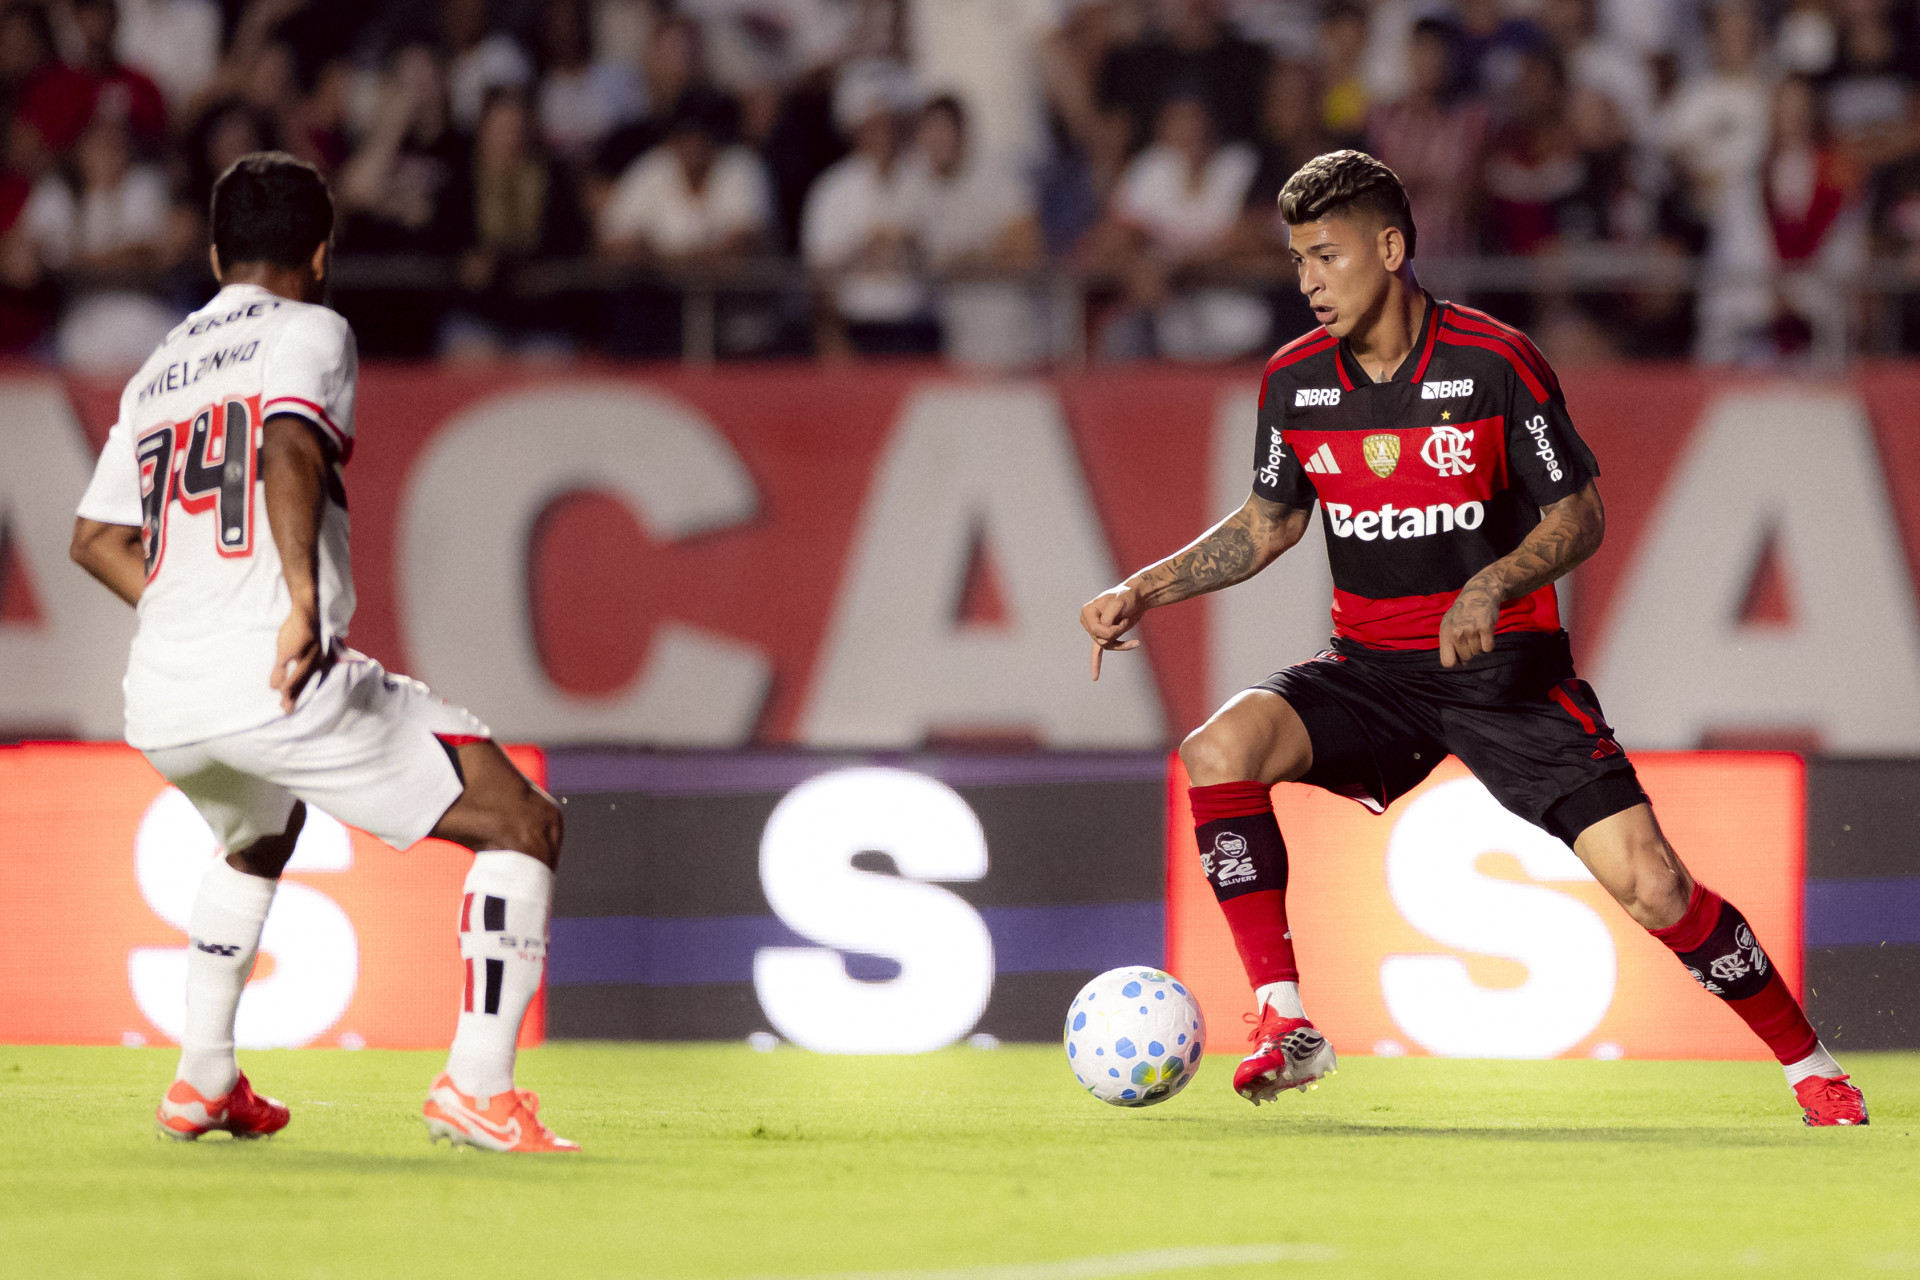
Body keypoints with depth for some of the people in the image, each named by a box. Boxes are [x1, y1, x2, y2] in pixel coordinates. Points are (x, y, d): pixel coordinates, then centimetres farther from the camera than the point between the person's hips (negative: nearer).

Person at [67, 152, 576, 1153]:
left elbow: (95, 538, 27)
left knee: (258, 839, 40)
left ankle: (203, 1080, 35)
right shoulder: (307, 330, 3)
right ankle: (477, 1087, -11)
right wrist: (305, 603, -26)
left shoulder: (158, 370, 24)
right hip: (281, 682, -8)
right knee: (523, 824, 1)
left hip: (158, 700, 8)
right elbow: (289, 447, -18)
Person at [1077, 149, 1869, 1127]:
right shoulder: (1295, 380, 0)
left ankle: (1809, 1066, 8)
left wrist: (1491, 587, -25)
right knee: (1220, 751, -25)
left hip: (1506, 667, -3)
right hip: (1370, 671, 3)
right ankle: (1285, 1025, -21)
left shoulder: (1495, 363, -12)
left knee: (1651, 884, -13)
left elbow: (1579, 515, -7)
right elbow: (1267, 526, 14)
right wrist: (1144, 590, 3)